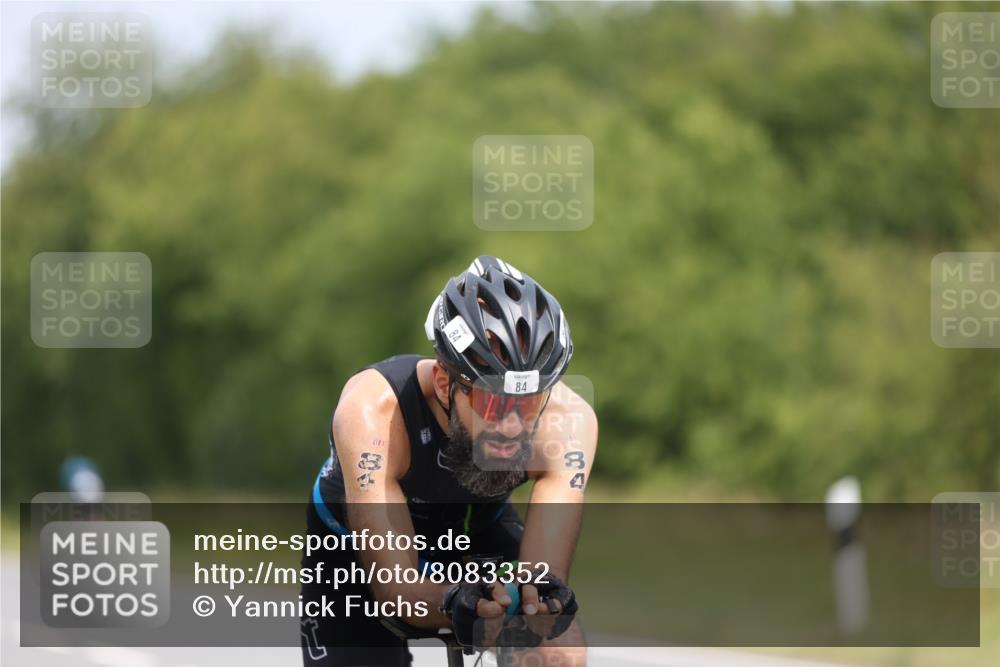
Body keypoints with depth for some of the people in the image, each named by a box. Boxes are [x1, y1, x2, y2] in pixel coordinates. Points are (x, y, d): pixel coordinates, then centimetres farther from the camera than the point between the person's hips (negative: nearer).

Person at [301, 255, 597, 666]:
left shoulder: (568, 421, -34)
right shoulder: (373, 411, -40)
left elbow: (546, 570, -37)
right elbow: (395, 585, -43)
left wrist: (542, 596, -62)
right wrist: (453, 601, -65)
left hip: (476, 529, 2)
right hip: (357, 550, -2)